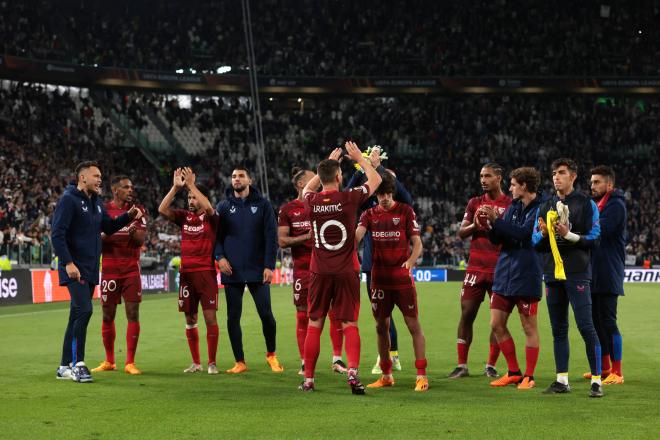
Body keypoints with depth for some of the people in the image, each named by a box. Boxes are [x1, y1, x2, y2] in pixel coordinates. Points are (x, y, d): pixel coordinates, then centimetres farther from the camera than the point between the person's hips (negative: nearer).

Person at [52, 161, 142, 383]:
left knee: (77, 316, 10)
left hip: (90, 269, 9)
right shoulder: (69, 200, -11)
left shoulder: (97, 202, 15)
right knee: (84, 310, -18)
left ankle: (65, 366, 17)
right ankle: (78, 363, -14)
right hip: (74, 268, -9)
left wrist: (128, 216, 8)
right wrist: (68, 262, -24)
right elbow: (57, 233, -16)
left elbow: (108, 227, 24)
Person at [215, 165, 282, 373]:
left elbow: (271, 237, -1)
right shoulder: (223, 207, 8)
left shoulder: (262, 205, 2)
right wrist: (219, 256, -8)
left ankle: (271, 355, 19)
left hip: (257, 270, -2)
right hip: (232, 271, 2)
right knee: (233, 317, 3)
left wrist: (269, 265, -8)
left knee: (266, 314, -3)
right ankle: (240, 362, 13)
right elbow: (215, 235, 8)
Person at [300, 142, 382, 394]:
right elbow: (375, 180, 9)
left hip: (320, 272, 2)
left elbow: (308, 187, 26)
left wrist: (329, 162, 31)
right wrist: (360, 158, 23)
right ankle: (353, 372, -15)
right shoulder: (348, 198, -9)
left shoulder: (311, 201, -2)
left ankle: (308, 379, 12)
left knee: (314, 325, 9)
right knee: (349, 325, 2)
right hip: (346, 271, -2)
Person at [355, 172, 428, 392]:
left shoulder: (405, 211, -1)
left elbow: (417, 243, -3)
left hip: (402, 278, -3)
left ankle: (421, 375, -1)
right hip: (379, 278, 3)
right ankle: (386, 375, 20)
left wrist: (410, 261, -23)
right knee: (381, 326, 8)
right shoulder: (369, 214, 6)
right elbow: (356, 236, -9)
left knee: (413, 325, -5)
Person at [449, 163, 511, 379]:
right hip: (475, 268, 3)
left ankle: (491, 365, 9)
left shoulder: (511, 204, 2)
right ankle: (462, 365, 7)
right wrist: (474, 225, -13)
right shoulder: (475, 203, 11)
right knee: (466, 314, 0)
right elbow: (460, 233, 7)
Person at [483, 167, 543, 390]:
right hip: (504, 274, 8)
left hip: (526, 277, -8)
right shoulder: (513, 207, 13)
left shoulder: (540, 208, -9)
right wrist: (490, 223, -7)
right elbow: (497, 239, 12)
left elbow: (523, 233, -23)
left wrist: (496, 220, -21)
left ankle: (528, 376, 10)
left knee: (529, 328, 1)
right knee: (497, 325, 8)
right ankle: (514, 372, 19)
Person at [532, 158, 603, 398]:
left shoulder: (586, 204, 1)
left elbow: (594, 238, -5)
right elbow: (535, 242, 13)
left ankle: (596, 380, -5)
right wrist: (543, 233, -8)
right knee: (558, 328, 8)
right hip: (553, 273, 5)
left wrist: (569, 235, -17)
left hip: (577, 273, -5)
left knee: (585, 326, -10)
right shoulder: (545, 207, 15)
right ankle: (562, 380, 13)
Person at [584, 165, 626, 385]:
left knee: (608, 321, -8)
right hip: (596, 274, 9)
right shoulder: (597, 204, 19)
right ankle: (604, 367, 22)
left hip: (608, 275, -9)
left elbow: (600, 232, -23)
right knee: (596, 320, 13)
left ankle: (617, 373, -3)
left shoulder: (615, 205, -11)